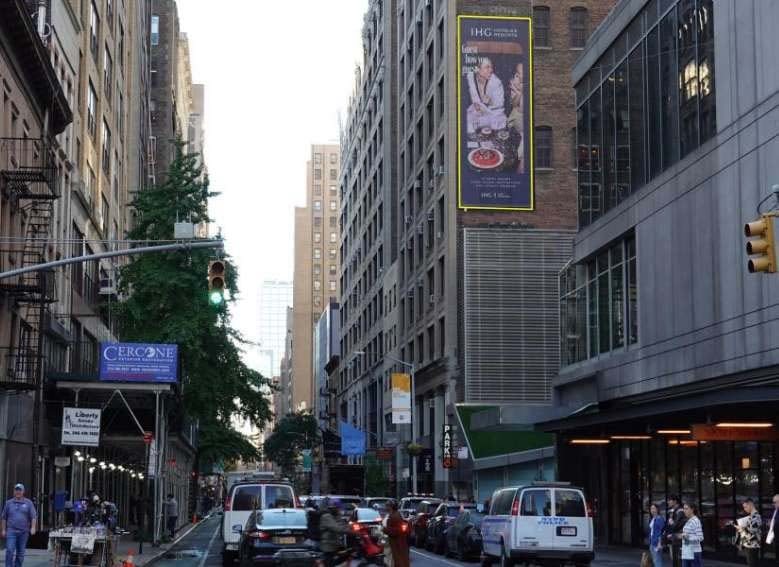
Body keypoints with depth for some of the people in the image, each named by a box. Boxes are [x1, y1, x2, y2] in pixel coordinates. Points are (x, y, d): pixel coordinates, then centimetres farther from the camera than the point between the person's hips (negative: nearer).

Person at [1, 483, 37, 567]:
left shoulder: (28, 503, 6)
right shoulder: (9, 503, 9)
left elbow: (34, 516, 1)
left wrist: (33, 528, -12)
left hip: (23, 532, 1)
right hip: (11, 531, -1)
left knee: (20, 553, 5)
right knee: (10, 551, -14)